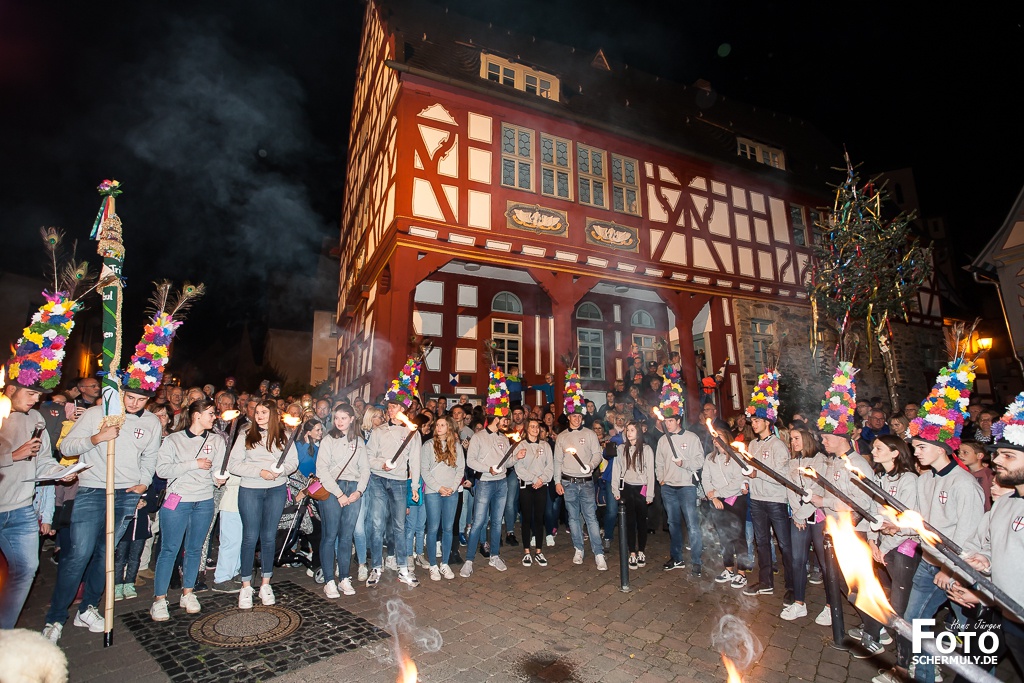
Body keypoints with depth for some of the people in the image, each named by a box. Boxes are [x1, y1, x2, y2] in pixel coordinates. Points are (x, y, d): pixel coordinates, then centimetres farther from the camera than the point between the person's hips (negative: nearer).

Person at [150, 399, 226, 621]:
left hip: (205, 502, 3)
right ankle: (159, 599, 13)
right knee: (169, 550, 1)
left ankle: (188, 593, 24)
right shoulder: (173, 440, -1)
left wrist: (220, 478, -17)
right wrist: (195, 464, -16)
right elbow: (162, 469, -11)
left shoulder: (216, 441, 7)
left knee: (195, 549, 11)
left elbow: (218, 470, 3)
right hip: (177, 501, -3)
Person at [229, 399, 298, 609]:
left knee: (269, 536, 9)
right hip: (250, 491, -1)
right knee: (250, 537, 2)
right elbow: (233, 464, -6)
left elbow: (293, 462, 3)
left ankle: (266, 584, 22)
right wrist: (259, 472, -16)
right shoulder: (246, 436, 1)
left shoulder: (283, 436, 5)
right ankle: (246, 586, 16)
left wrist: (280, 470, -18)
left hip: (276, 491, 1)